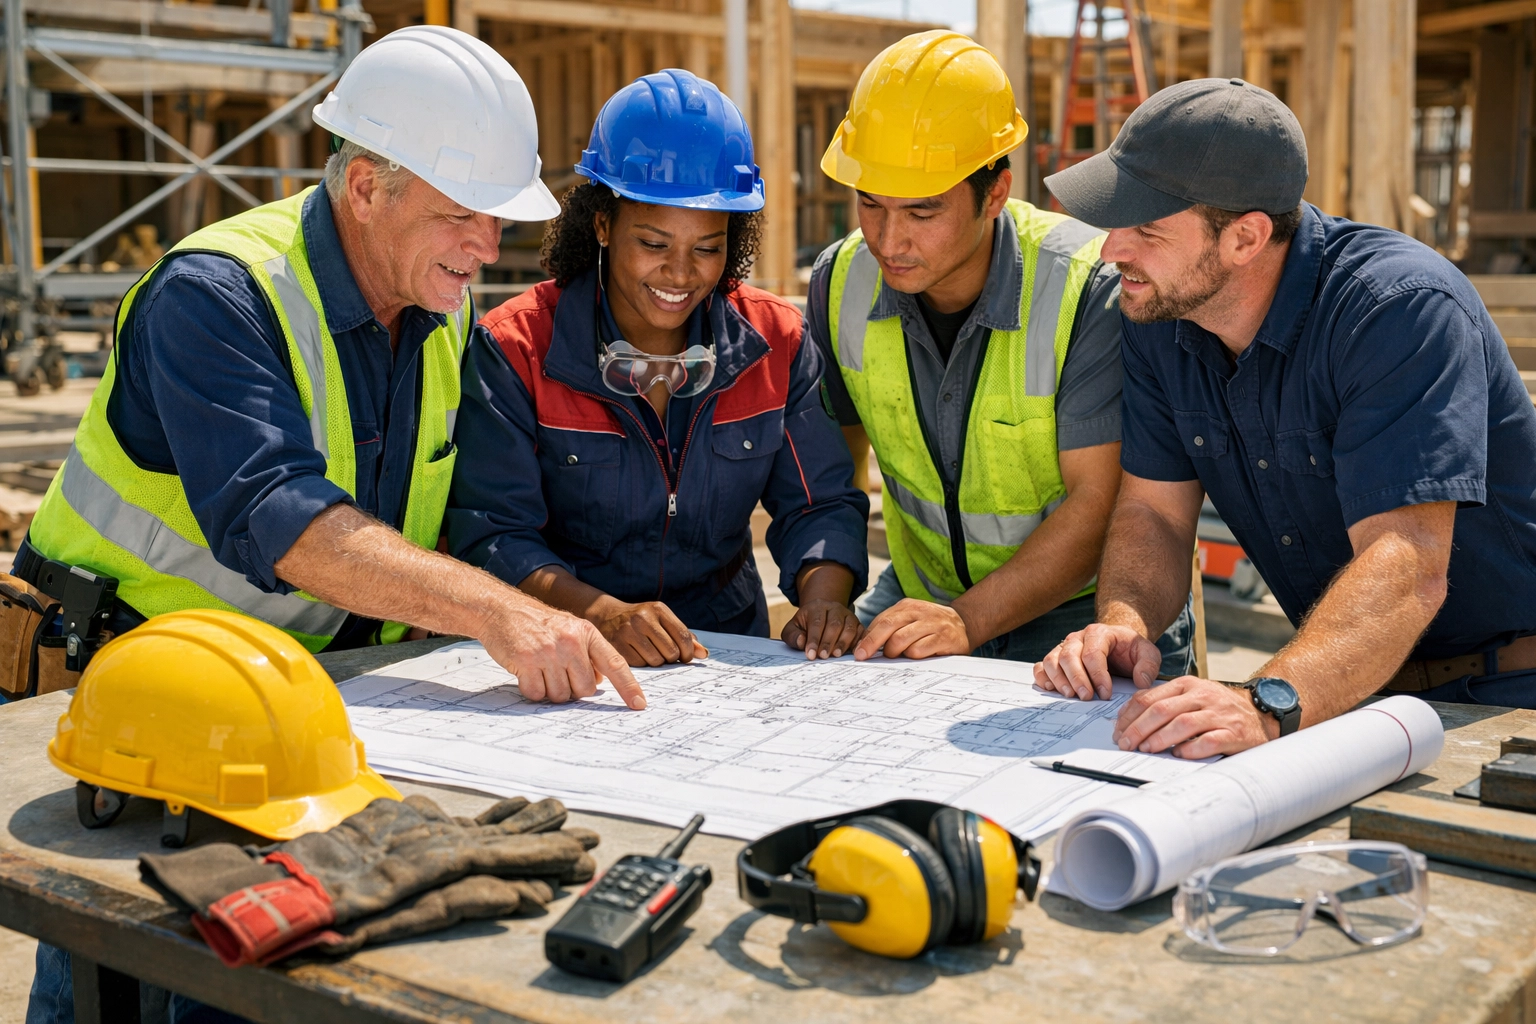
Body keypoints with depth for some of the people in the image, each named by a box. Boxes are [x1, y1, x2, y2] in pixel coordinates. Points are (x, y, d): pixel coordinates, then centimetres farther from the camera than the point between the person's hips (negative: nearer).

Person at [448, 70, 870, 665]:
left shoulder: (775, 342, 6)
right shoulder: (515, 350, -5)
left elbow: (820, 504, 7)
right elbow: (490, 535, -10)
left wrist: (823, 598, -15)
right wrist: (605, 615, -27)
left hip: (728, 653, 2)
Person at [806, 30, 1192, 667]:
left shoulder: (1092, 288, -22)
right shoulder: (841, 283, -6)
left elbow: (1099, 503, -23)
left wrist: (968, 620, -34)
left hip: (1083, 606, -4)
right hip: (922, 594, 5)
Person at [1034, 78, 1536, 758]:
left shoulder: (1402, 309, -24)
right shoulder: (1157, 317, -3)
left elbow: (1407, 565, -35)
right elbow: (1153, 512, 0)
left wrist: (1266, 705, -49)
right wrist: (1124, 623, -21)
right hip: (1352, 689, 5)